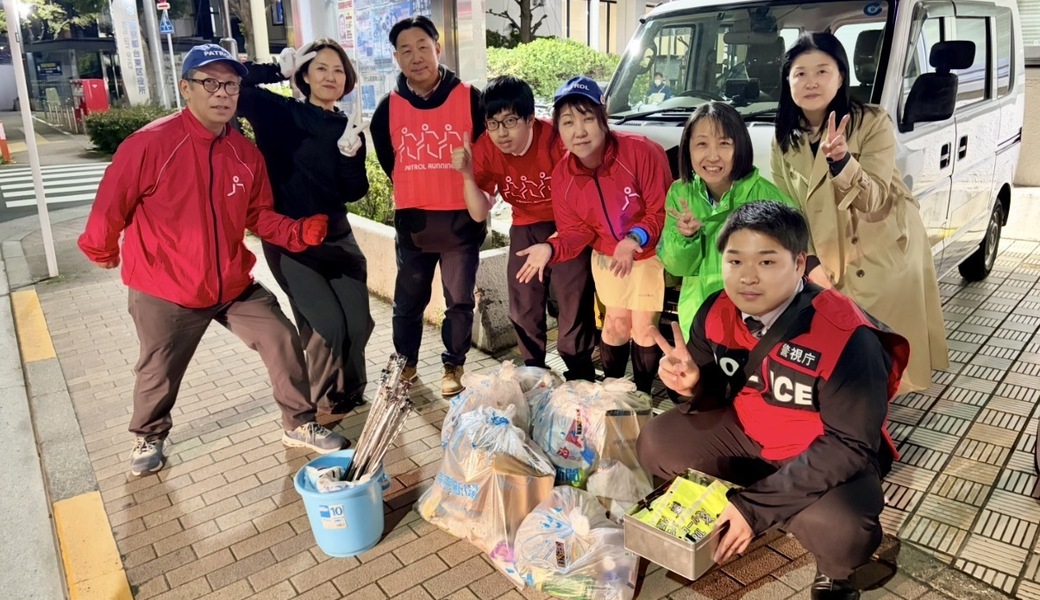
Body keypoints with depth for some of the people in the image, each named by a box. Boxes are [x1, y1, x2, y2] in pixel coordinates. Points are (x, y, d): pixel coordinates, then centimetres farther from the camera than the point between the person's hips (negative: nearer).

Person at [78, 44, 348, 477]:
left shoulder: (246, 153, -2)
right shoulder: (150, 143, -19)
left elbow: (259, 215, 4)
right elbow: (112, 204, -10)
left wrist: (301, 232, -13)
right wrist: (101, 251, 4)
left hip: (234, 284, 4)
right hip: (165, 291, -4)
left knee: (284, 341, 1)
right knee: (159, 373, 12)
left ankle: (299, 425, 20)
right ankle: (149, 438, 42)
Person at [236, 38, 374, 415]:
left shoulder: (349, 129, 6)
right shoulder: (278, 113, -4)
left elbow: (354, 192, 0)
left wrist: (351, 154, -15)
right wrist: (280, 69, -15)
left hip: (336, 236, 4)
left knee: (359, 321, 1)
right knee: (328, 325, -8)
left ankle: (351, 391, 28)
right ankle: (325, 401, 18)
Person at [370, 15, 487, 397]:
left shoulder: (469, 98, -6)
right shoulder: (388, 108, 0)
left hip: (461, 219, -2)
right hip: (412, 220, 2)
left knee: (460, 300, 7)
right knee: (408, 300, 13)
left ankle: (454, 366, 25)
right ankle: (404, 363, 32)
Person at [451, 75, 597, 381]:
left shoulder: (554, 138, -25)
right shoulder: (485, 149, -11)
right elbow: (479, 214, -10)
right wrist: (467, 175, -26)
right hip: (525, 229, 5)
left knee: (574, 301, -7)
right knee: (523, 306, 10)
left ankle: (580, 374, 11)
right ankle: (534, 370, 29)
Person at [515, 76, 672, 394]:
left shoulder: (640, 151, -28)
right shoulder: (562, 175, -13)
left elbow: (662, 210, -23)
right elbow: (576, 231, -8)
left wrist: (635, 239, -40)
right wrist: (550, 248, -28)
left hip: (649, 254, -3)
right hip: (606, 256, 3)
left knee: (643, 328, 4)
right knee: (616, 323, 11)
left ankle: (642, 395, 28)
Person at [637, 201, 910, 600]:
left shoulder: (846, 336, -30)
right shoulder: (716, 313, -13)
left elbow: (849, 445, -26)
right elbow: (718, 393, 1)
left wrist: (756, 505, -30)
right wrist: (693, 385, -26)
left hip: (837, 454, -5)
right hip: (748, 433, 5)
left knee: (842, 534, -34)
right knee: (656, 444, -8)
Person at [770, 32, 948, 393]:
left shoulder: (872, 122, -15)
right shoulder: (785, 138, -2)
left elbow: (873, 200, -23)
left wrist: (841, 160, -41)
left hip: (887, 253, -3)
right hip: (833, 258, 4)